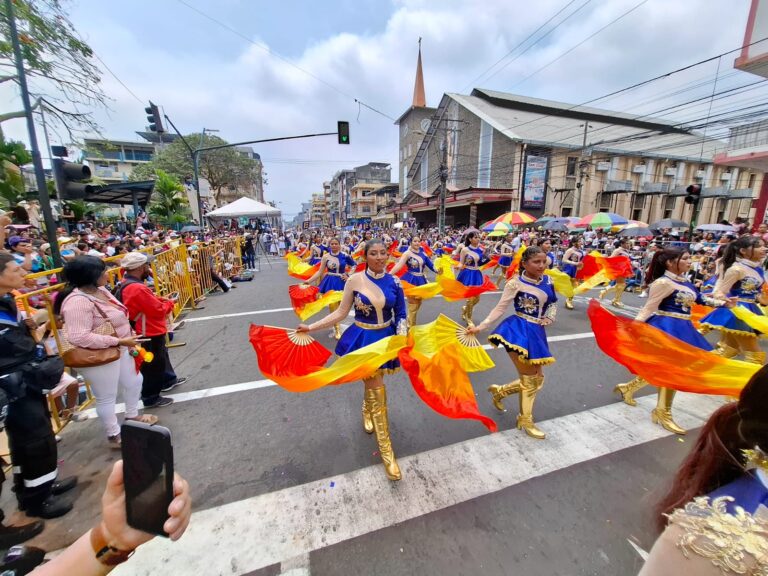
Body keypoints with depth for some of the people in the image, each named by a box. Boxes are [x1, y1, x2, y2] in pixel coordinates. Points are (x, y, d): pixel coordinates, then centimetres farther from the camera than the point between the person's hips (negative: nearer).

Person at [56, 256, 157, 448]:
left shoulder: (100, 290, 2)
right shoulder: (78, 301, -27)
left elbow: (117, 316, 13)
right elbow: (79, 337, -32)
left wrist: (128, 341, 9)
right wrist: (119, 341, -27)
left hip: (120, 350, 9)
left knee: (133, 381, 23)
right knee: (107, 397, 9)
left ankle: (132, 416, 46)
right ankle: (114, 436, 30)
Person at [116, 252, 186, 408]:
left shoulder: (128, 284, 4)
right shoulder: (137, 288, -29)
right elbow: (159, 310, -24)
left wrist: (162, 301, 0)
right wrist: (170, 303, -6)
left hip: (149, 330, 11)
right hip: (149, 333, -11)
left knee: (161, 356, 26)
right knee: (153, 365, 4)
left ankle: (169, 380, 44)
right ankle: (151, 398, 18)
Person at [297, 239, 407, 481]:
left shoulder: (394, 282, -7)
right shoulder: (354, 280, -13)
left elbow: (401, 315, -1)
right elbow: (341, 313, -8)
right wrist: (311, 327, -11)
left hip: (386, 338, 3)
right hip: (363, 339, -3)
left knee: (373, 385, 22)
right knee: (378, 393, 1)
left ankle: (366, 410, 58)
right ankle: (386, 450, 19)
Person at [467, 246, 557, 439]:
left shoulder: (548, 280, 4)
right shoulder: (515, 283, -13)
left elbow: (553, 302, 20)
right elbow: (500, 308, -11)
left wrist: (550, 317, 2)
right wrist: (480, 326, -17)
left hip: (536, 332, 7)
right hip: (519, 330, -7)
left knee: (537, 379, 14)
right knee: (530, 379, 2)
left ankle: (500, 391, 33)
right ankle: (525, 420, 24)